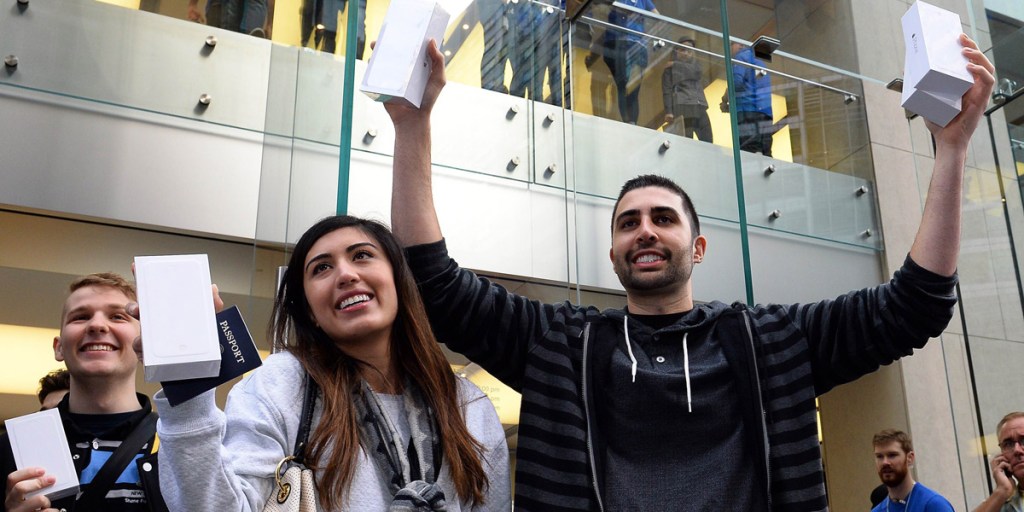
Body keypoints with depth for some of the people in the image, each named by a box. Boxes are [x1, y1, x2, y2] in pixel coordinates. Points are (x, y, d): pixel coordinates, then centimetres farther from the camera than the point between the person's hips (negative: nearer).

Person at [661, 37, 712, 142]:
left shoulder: (695, 63, 25)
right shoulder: (670, 68, 11)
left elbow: (697, 72, 0)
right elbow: (667, 91, 0)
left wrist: (677, 65, 2)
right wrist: (668, 111, -13)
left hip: (700, 109, 5)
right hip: (683, 107, -5)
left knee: (707, 142, -6)